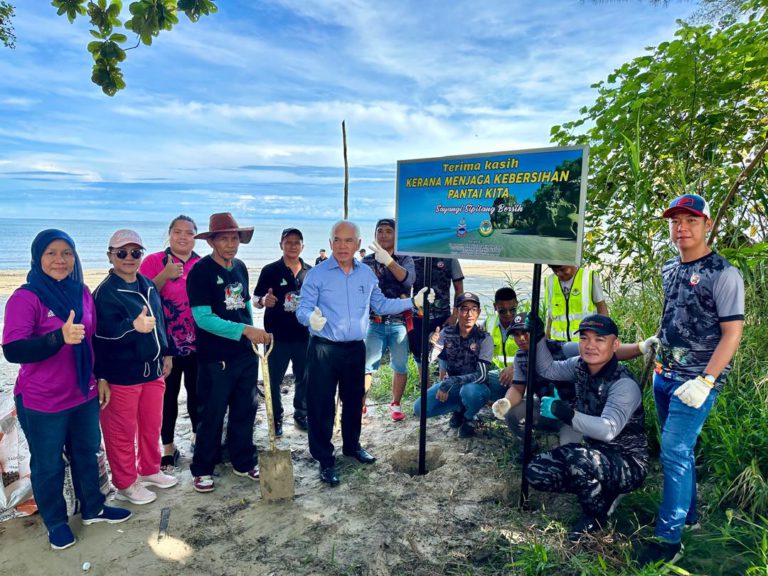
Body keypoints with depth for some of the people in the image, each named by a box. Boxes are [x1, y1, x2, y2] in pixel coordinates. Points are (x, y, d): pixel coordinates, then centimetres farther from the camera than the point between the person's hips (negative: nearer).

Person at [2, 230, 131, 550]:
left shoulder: (82, 292, 1)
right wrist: (59, 337, -39)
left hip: (84, 394, 6)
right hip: (41, 402, -5)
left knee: (87, 453, 20)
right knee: (48, 464, 13)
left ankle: (92, 508, 39)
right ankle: (56, 522, 34)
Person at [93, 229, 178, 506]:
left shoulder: (148, 285, 7)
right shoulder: (105, 292, -15)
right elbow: (105, 331, -25)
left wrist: (166, 353, 18)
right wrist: (134, 327, -43)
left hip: (152, 369, 7)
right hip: (122, 374, -7)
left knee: (152, 425, 18)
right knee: (122, 431, 7)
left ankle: (150, 470, 38)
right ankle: (125, 483, 25)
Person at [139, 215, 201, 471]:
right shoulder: (154, 261, -2)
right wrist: (165, 275, -22)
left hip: (197, 343, 2)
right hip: (166, 343, -2)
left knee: (196, 392, 12)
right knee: (168, 394, 7)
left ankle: (198, 437, 32)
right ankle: (168, 447, 23)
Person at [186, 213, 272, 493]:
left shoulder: (240, 267, 7)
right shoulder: (200, 271, -13)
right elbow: (203, 317, -21)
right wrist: (243, 330, -27)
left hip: (246, 354, 6)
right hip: (216, 358, -6)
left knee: (245, 411, 15)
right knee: (212, 415, 6)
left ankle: (244, 462, 32)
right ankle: (202, 469, 25)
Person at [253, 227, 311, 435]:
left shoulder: (310, 272, 5)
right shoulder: (270, 270, -3)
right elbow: (256, 301, -1)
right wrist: (264, 301, -23)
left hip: (304, 334, 3)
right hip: (277, 336, -2)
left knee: (304, 379, 13)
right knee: (274, 380, 7)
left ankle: (301, 415, 30)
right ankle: (276, 419, 23)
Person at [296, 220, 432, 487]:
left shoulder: (367, 274, 6)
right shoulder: (317, 274, -8)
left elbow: (381, 305, 13)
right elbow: (302, 309, -10)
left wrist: (413, 302, 6)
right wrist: (312, 318, -33)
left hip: (356, 349, 5)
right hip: (324, 350, -4)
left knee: (354, 400, 19)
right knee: (322, 404, 1)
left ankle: (352, 445, 40)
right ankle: (325, 459, 16)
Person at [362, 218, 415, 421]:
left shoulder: (405, 259, 6)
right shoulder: (367, 262, 6)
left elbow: (409, 279, -14)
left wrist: (388, 260, -26)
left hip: (400, 322, 0)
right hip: (375, 322, 0)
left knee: (400, 366, 7)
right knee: (366, 365, -5)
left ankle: (395, 404, 23)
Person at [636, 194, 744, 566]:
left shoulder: (723, 274, -12)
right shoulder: (669, 269, 9)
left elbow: (732, 334, -16)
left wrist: (705, 381, -22)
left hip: (696, 381, -7)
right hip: (664, 375, 7)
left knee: (675, 453, -8)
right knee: (678, 451, 17)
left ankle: (670, 538, 3)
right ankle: (687, 514, 33)